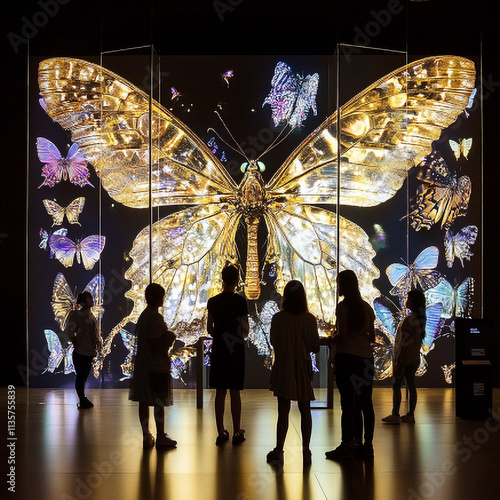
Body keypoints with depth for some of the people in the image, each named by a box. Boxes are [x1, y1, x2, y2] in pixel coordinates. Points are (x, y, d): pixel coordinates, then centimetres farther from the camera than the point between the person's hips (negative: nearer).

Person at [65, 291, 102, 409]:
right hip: (81, 353, -8)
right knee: (81, 376, 0)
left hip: (90, 352, 8)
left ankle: (83, 400, 25)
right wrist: (76, 345, -14)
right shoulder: (76, 315, -14)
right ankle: (82, 401, 7)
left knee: (84, 376, 16)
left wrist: (98, 342, 12)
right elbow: (68, 331, -18)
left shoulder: (91, 315, 11)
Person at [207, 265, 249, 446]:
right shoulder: (241, 301, -8)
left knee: (220, 392, 6)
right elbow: (246, 330, -5)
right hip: (236, 350, -2)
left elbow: (210, 329, 4)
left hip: (218, 350, 2)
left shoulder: (213, 301, 0)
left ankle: (221, 433, 9)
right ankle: (237, 433, 9)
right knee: (235, 392, 4)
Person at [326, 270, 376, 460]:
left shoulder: (343, 306, -8)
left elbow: (342, 335, -14)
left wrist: (332, 341, 5)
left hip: (346, 357, -6)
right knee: (365, 403, 9)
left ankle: (346, 446, -1)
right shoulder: (366, 307, 11)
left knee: (348, 403, -4)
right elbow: (372, 337, 12)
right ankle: (367, 445, 13)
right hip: (366, 357, 6)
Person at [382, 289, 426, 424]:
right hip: (415, 358, 9)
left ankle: (395, 415, 0)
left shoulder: (409, 319, -19)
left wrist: (398, 361, -18)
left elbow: (404, 343, -21)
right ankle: (411, 414, 15)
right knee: (411, 385, 11)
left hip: (405, 359, -9)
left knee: (397, 385, -2)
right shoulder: (420, 319, 9)